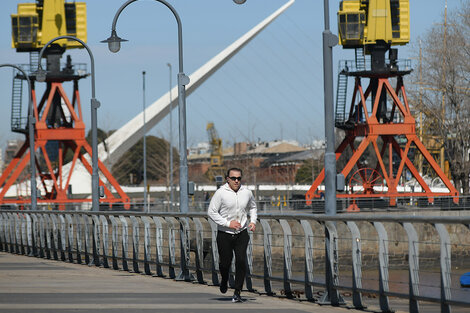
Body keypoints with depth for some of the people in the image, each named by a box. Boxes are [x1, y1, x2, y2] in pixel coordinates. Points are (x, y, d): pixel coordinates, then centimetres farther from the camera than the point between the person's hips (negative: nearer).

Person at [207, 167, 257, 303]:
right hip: (224, 234, -2)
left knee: (241, 261, -13)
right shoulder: (221, 193, -11)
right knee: (225, 263, 4)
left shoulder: (246, 192, 2)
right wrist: (228, 223, -16)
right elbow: (211, 212, -9)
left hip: (242, 233, 2)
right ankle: (224, 281, 39)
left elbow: (252, 207, 22)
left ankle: (237, 293, -6)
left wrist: (253, 221, 6)